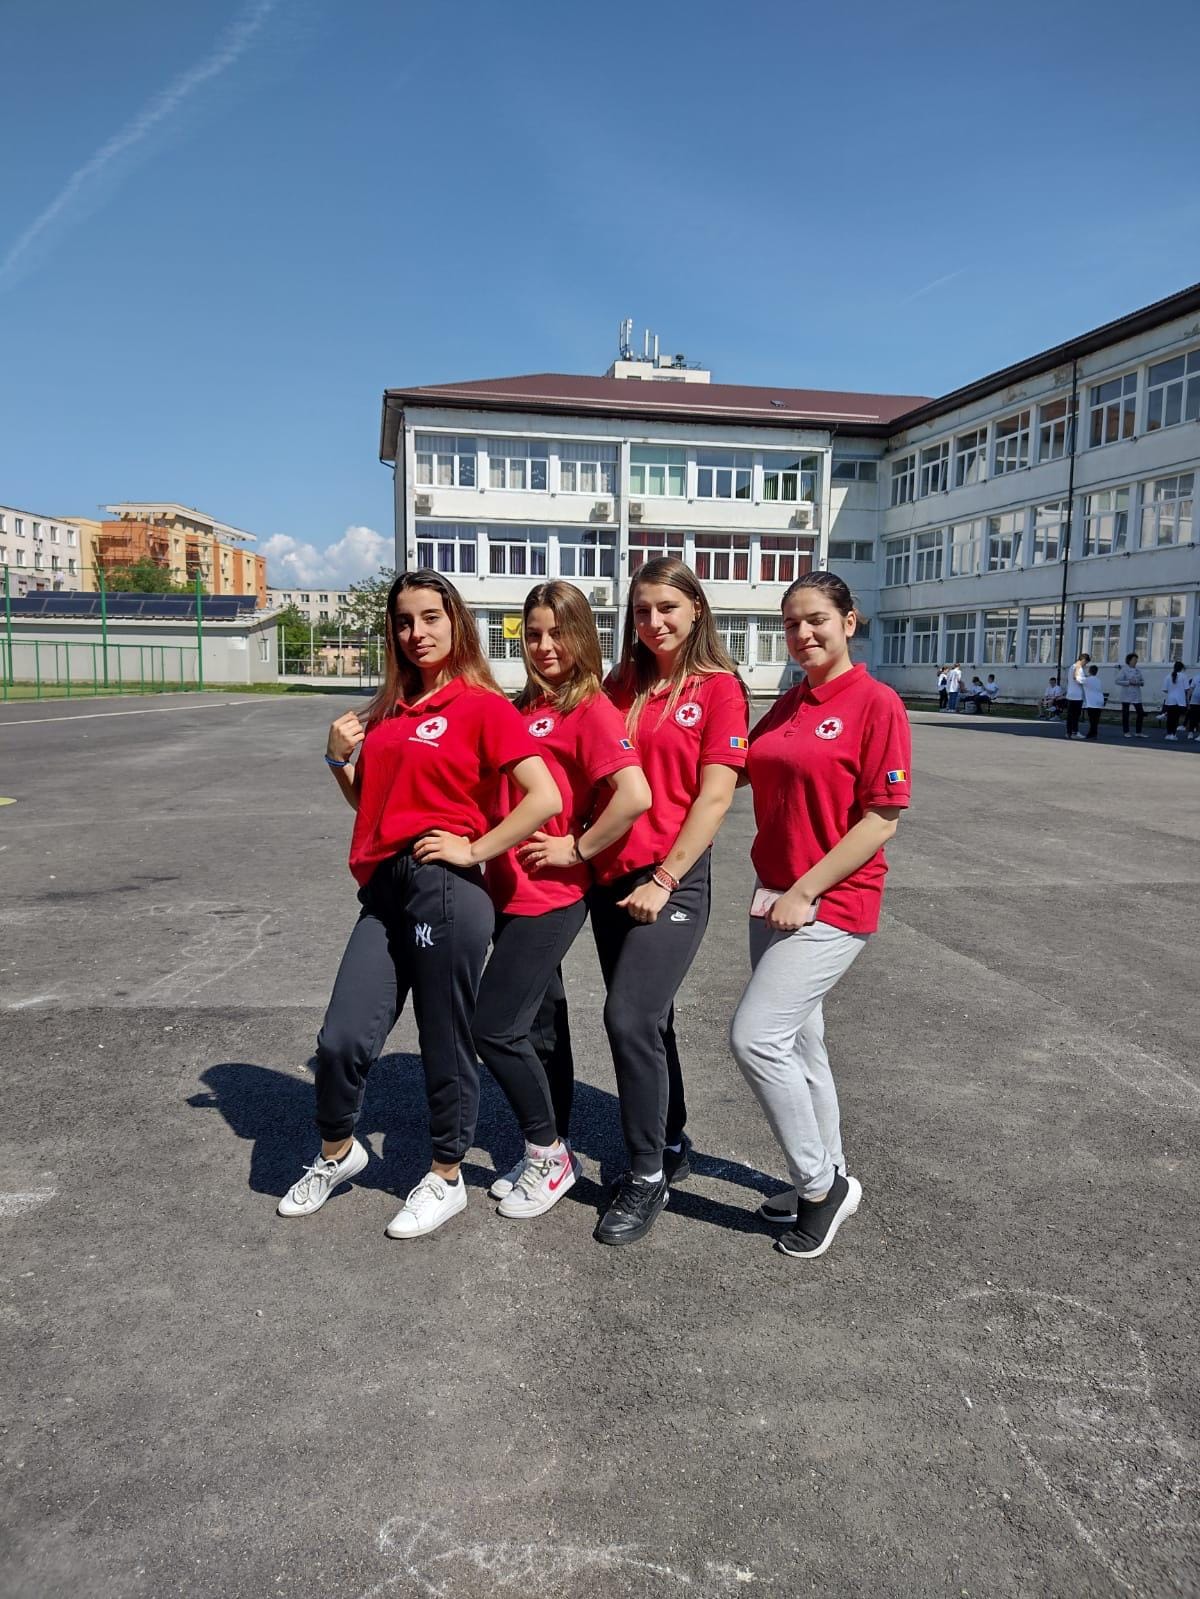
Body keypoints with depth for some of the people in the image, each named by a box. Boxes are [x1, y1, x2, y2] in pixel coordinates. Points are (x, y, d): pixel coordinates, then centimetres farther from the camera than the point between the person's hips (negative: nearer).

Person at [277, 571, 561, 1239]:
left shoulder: (482, 703, -5)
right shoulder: (389, 709, 16)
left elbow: (546, 797, -14)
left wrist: (475, 849, -11)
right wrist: (341, 759, 6)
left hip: (446, 889, -6)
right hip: (384, 889, 6)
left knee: (447, 1045, 7)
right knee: (343, 1040, 4)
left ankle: (446, 1178, 28)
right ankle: (336, 1153, 32)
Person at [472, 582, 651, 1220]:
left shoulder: (591, 708, -12)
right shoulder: (524, 707, 12)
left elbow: (635, 795, -26)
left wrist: (576, 849, -16)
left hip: (549, 895, -7)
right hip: (510, 890, 8)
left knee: (495, 1028, -5)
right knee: (541, 1024, 16)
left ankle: (548, 1154, 15)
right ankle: (549, 1152, 30)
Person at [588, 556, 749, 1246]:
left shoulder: (719, 687, -4)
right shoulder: (622, 686, 11)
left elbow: (713, 798, -10)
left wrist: (664, 880, -14)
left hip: (674, 881, -6)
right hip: (611, 875, 6)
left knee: (631, 1019, -13)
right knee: (647, 1020, 15)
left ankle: (647, 1176, 5)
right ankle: (672, 1145, 33)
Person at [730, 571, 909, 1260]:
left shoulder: (876, 703, -11)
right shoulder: (787, 706, 10)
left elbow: (881, 820, -15)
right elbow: (741, 772, 18)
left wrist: (805, 890, -17)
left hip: (834, 904, -7)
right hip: (776, 899, 7)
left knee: (755, 1035, -12)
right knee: (799, 1042, 14)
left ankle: (821, 1182, 7)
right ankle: (827, 1182, 32)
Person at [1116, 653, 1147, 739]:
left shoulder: (1137, 670, 12)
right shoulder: (1124, 670, -5)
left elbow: (1143, 681, 15)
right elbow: (1118, 681, -11)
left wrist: (1139, 682, -7)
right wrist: (1129, 682, -19)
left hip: (1136, 695, 5)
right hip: (1126, 695, -5)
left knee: (1140, 712, 2)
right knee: (1125, 713, 1)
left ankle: (1138, 732, 11)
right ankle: (1126, 732, 11)